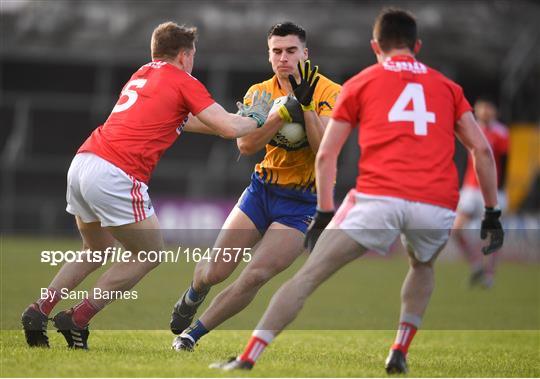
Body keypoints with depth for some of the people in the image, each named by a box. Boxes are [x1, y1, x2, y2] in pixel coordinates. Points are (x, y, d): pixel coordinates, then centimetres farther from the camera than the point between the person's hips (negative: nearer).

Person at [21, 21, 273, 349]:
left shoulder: (143, 75, 27)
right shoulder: (184, 83, 3)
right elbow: (229, 128, -3)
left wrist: (241, 118, 40)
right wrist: (256, 117, 18)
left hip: (82, 162, 8)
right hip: (116, 175, -8)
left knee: (96, 252, 27)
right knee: (150, 255, 10)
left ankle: (39, 311, 10)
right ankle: (77, 320, 4)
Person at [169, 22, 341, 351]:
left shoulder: (329, 92, -11)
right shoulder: (260, 92, 0)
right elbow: (245, 145, -16)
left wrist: (305, 104, -31)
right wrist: (285, 111, -27)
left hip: (301, 203, -3)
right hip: (262, 189, 3)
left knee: (255, 276, -18)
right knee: (215, 271, -2)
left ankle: (194, 332, 1)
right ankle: (192, 297, 36)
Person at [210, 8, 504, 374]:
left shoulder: (360, 83, 19)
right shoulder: (447, 87, 23)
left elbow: (325, 156, 16)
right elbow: (482, 149, 16)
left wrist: (324, 212, 22)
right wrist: (492, 213, 19)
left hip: (379, 198, -2)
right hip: (438, 207, 2)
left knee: (308, 276, 2)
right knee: (423, 266, 34)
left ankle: (248, 357, -5)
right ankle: (399, 354, 20)